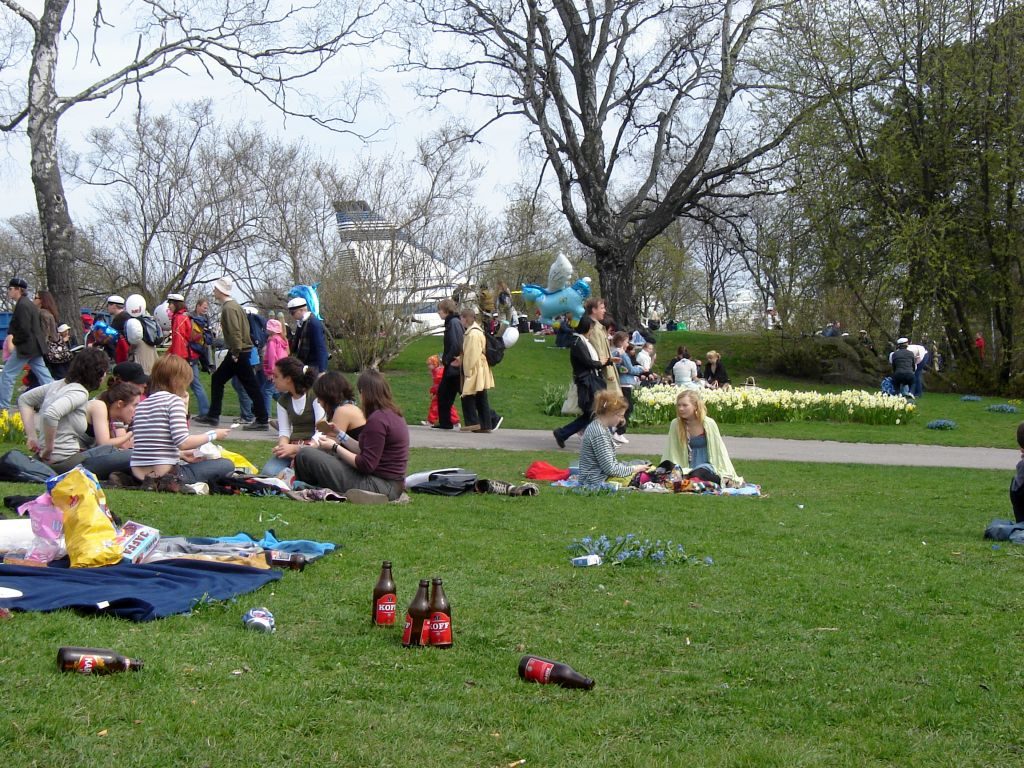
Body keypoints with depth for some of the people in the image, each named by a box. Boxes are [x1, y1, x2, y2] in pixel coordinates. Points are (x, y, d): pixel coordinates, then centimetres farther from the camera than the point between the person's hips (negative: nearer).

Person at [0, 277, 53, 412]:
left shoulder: (22, 305, -15)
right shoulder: (30, 304, 15)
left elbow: (24, 329, -21)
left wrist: (15, 342, -7)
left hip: (26, 346, -10)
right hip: (36, 346, 10)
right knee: (43, 375, 8)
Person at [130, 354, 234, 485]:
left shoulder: (141, 404, 14)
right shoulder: (174, 400, -8)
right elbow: (183, 442, -19)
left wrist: (181, 455, 19)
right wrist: (213, 435, -5)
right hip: (164, 474, -8)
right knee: (226, 465, 2)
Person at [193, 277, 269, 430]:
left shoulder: (228, 308, -15)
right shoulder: (234, 305, 15)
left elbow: (235, 332, -23)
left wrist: (236, 353, -21)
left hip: (239, 353, -10)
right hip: (239, 351, 10)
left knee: (250, 385, -7)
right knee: (217, 378, 14)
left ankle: (262, 421, -5)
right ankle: (213, 416, 19)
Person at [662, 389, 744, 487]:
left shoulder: (708, 423, -9)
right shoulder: (675, 424, -4)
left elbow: (719, 450, -3)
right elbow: (672, 453, 3)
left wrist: (727, 475, -4)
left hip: (707, 466, -3)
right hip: (687, 469, 4)